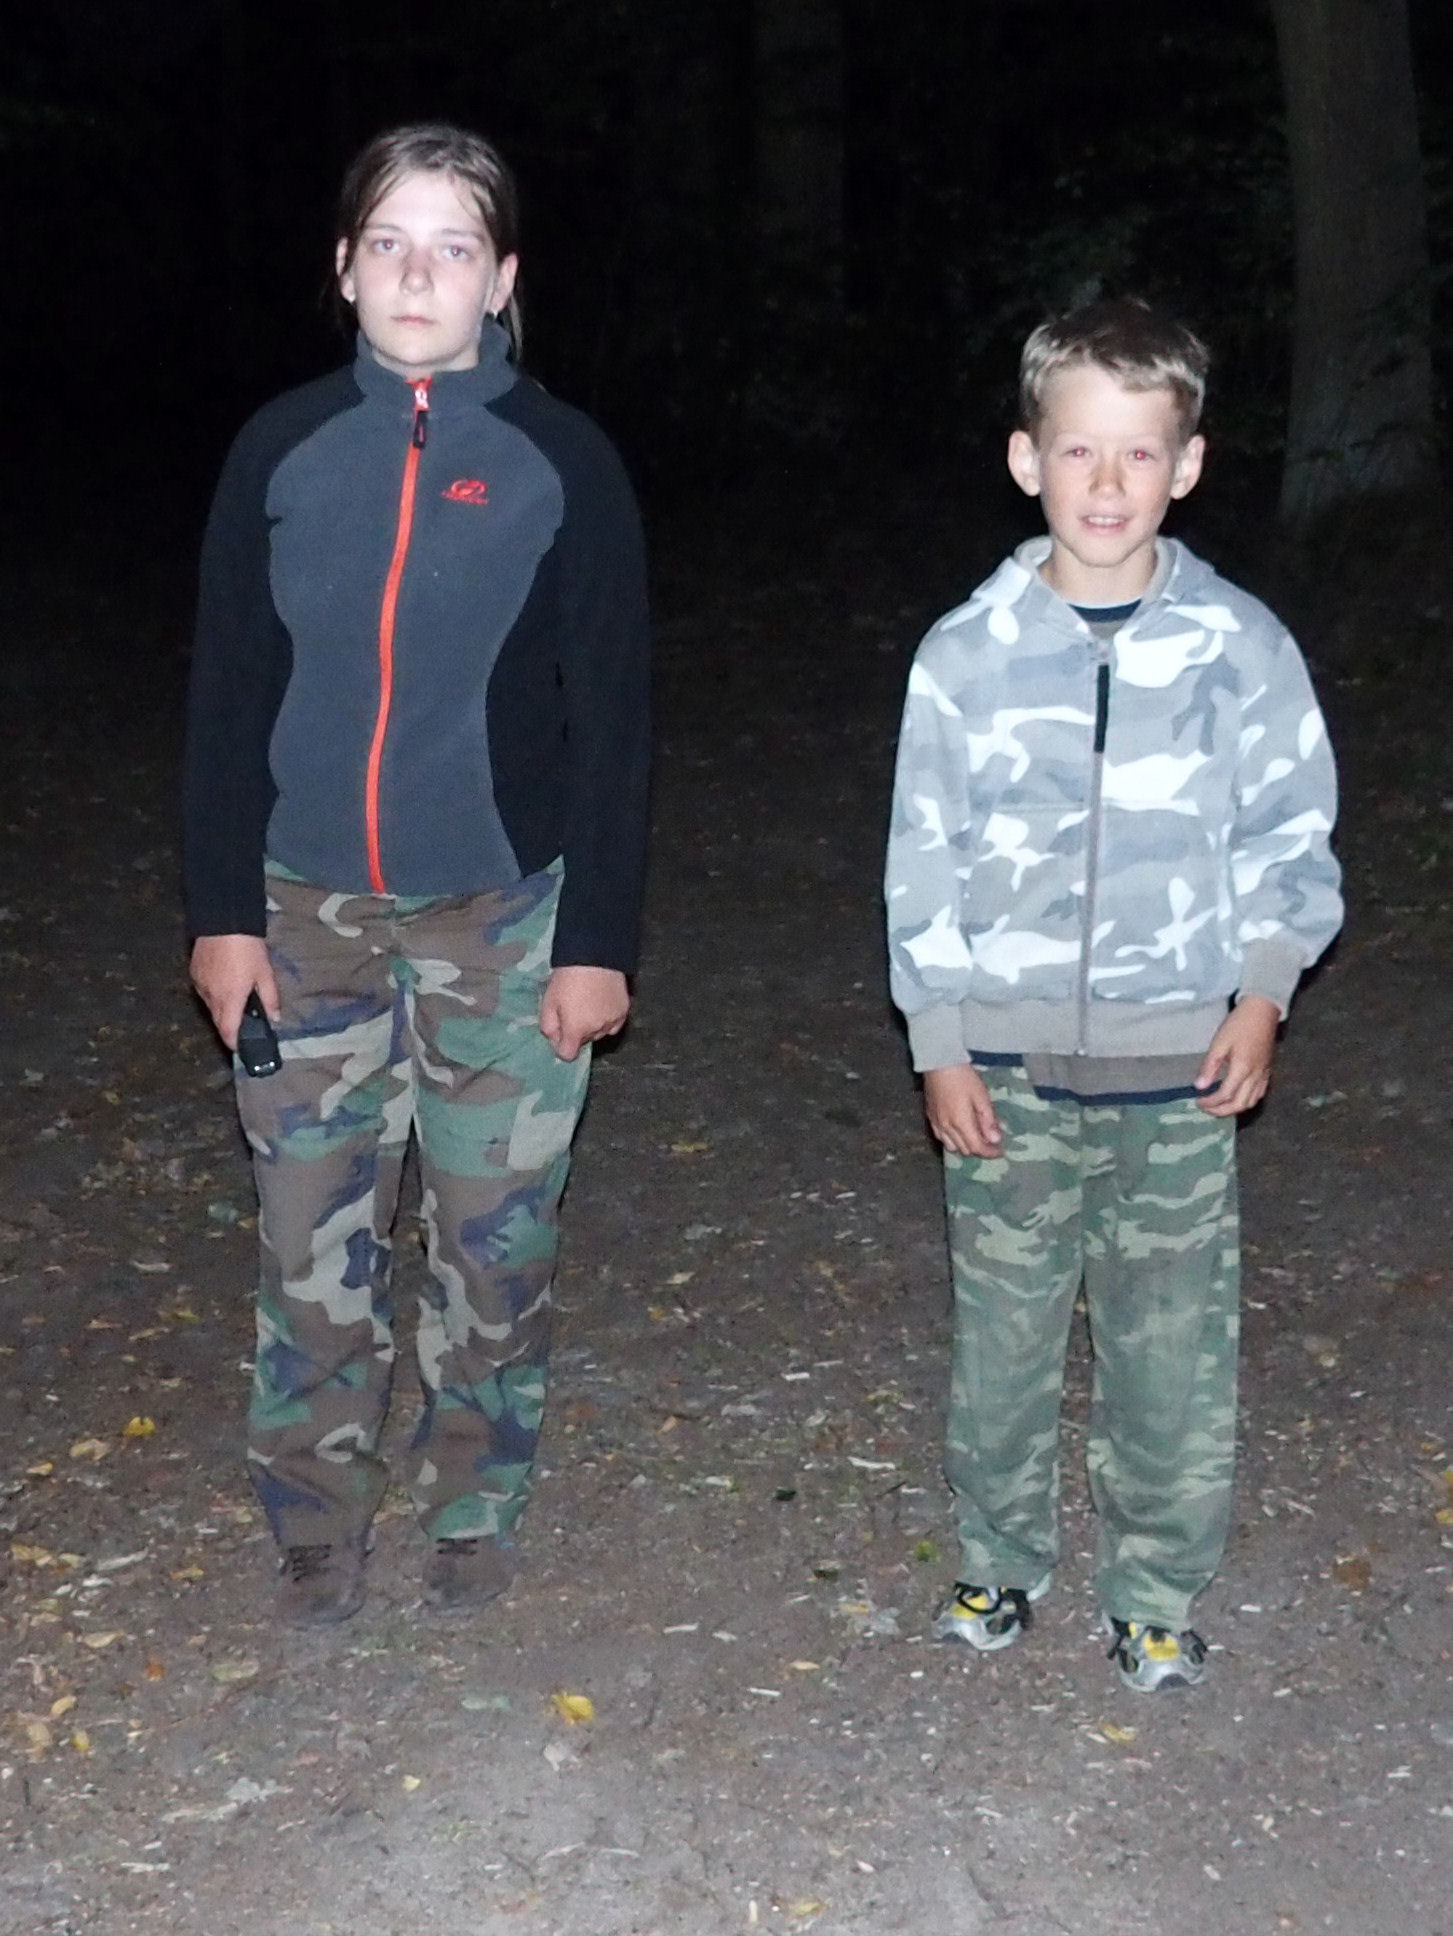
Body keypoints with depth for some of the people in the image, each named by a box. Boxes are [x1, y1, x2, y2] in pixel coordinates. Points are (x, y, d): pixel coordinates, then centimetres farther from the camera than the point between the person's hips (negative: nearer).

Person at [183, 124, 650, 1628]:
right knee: (310, 1237, 8)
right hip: (311, 912, 2)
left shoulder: (562, 462, -5)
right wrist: (221, 912, 1)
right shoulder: (283, 449, 1)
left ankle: (473, 1508, 28)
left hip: (503, 915, -1)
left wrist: (599, 937, -6)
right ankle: (319, 1524, 25)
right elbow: (228, 696, 4)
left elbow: (608, 716, -3)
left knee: (496, 1233, 8)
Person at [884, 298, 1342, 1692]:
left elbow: (1289, 838, 5)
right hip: (1010, 1069, 0)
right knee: (1003, 1340, 11)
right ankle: (999, 1561, 32)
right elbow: (925, 861, 2)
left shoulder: (1242, 648, -4)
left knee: (1176, 1353, 7)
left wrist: (1264, 988, -8)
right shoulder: (968, 652, -3)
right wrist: (939, 1044, 0)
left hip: (1181, 1069, 0)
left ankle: (1156, 1596, 26)